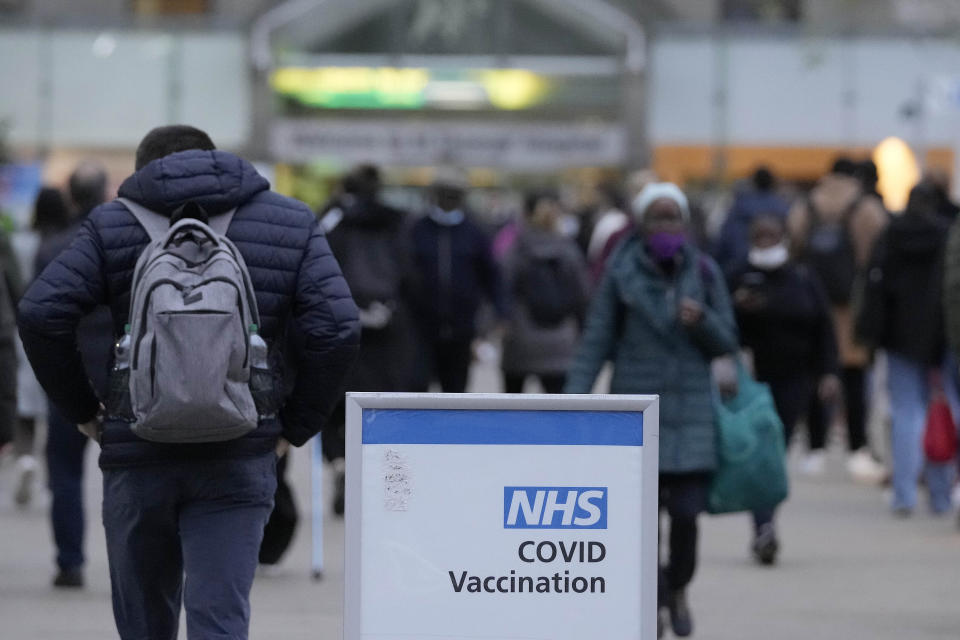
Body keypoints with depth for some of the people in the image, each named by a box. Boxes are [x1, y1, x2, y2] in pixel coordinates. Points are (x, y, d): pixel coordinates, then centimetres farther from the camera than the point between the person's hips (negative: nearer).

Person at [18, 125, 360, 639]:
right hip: (239, 461, 0)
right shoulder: (291, 225, 8)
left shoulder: (113, 225, 6)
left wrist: (80, 409, 4)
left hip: (138, 457, 0)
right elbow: (335, 327, -4)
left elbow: (42, 313, -6)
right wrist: (297, 424, 6)